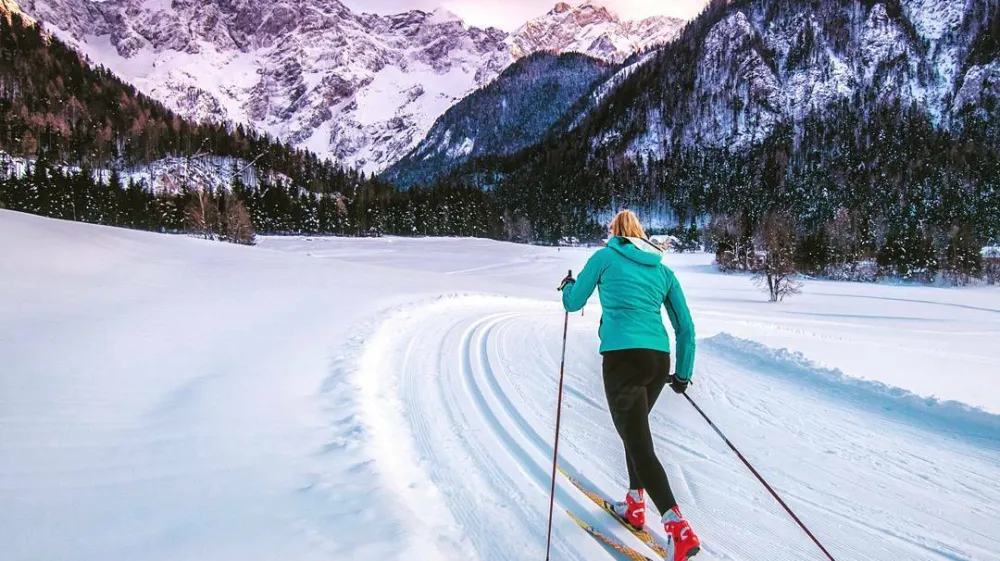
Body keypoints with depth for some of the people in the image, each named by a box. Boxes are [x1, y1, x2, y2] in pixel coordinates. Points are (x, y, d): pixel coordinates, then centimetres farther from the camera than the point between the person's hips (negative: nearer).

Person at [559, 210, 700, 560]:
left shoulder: (605, 257, 6)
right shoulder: (662, 269, 17)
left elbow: (574, 302, 12)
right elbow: (685, 326, 16)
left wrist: (567, 286, 35)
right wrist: (683, 374, 25)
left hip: (623, 357, -5)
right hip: (659, 359, 6)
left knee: (638, 443, -5)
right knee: (635, 429, 26)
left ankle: (679, 529, -16)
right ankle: (635, 506, 34)